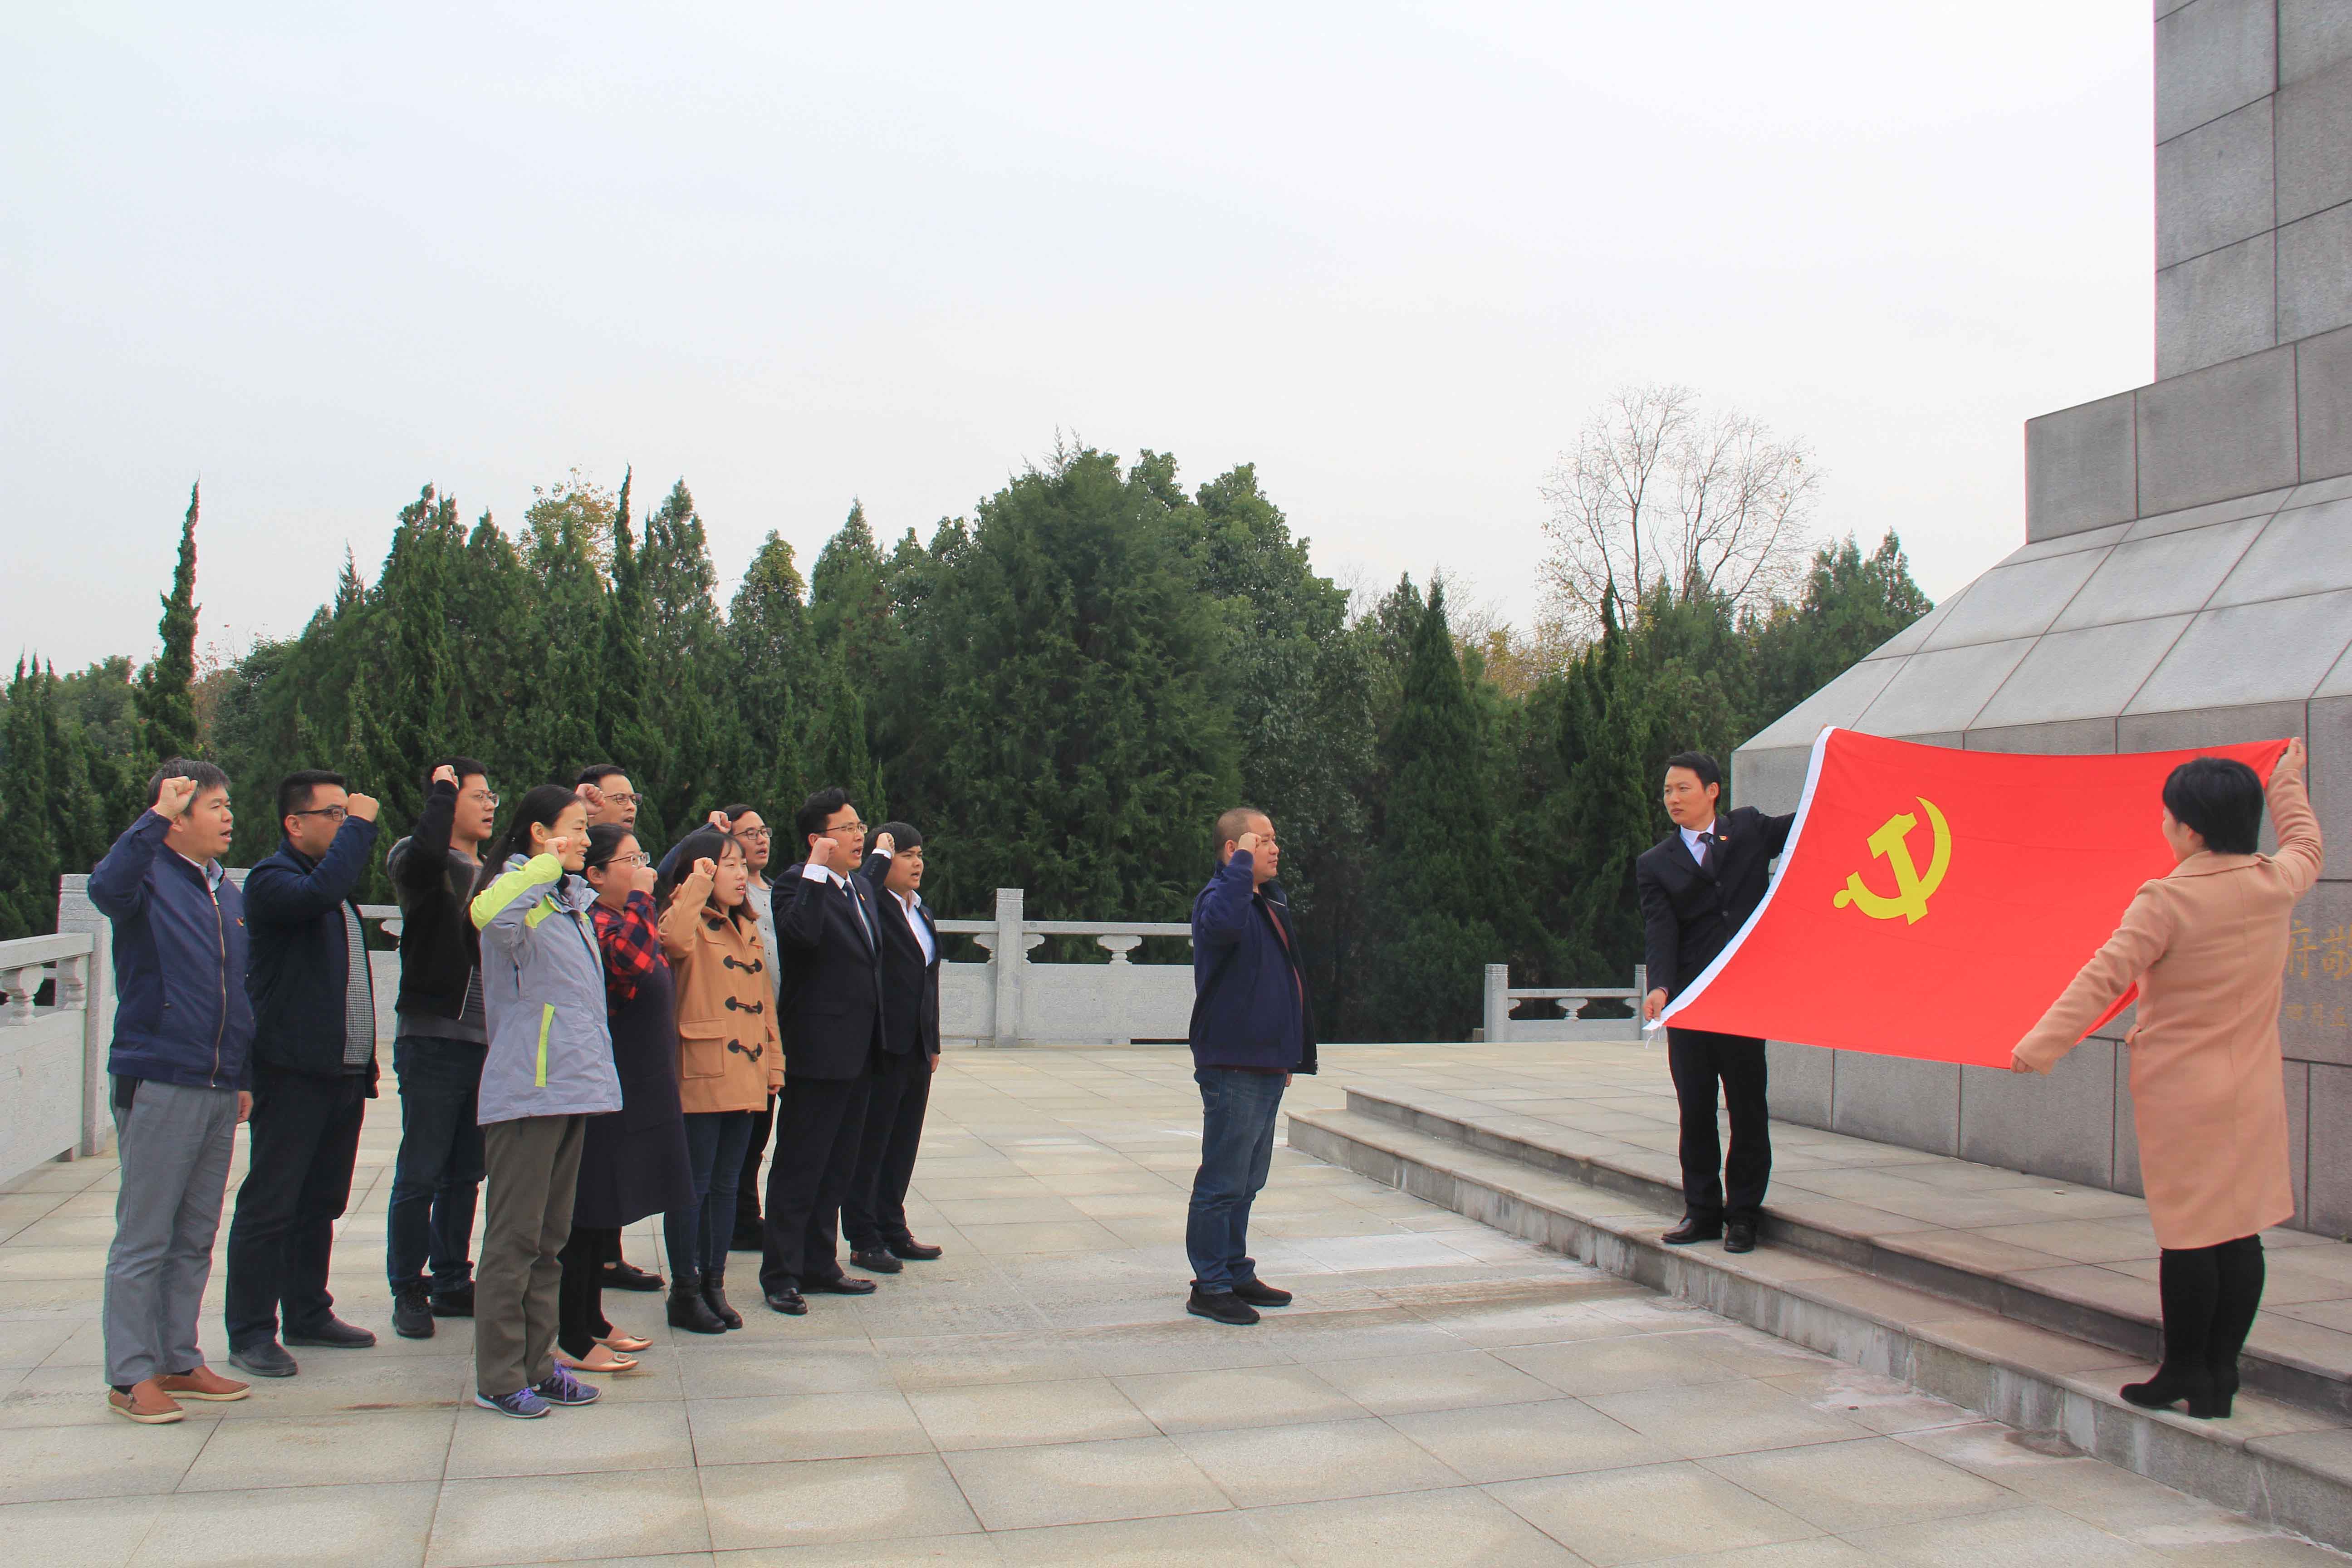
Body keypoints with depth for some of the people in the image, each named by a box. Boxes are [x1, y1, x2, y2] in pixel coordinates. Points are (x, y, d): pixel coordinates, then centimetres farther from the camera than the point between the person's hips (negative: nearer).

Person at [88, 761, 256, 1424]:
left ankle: (179, 1361, 23)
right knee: (144, 1238, 0)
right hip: (159, 1086, -7)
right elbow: (108, 888, -33)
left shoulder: (229, 894, 14)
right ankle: (131, 1376, 8)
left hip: (218, 1089, 7)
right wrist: (156, 815, -32)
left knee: (196, 1238, 13)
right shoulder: (151, 877, -7)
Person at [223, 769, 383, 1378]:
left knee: (321, 1202, 15)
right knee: (270, 1206, -2)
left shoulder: (337, 878, 19)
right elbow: (318, 893, -33)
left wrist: (365, 1065, 21)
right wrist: (358, 826, -20)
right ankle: (250, 1333, 4)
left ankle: (308, 1315, 24)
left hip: (343, 1072, 9)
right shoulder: (273, 879, -9)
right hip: (292, 1072, -8)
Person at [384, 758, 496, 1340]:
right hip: (433, 1037, -7)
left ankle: (452, 1282, 24)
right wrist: (442, 790, -17)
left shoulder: (495, 872, 15)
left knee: (466, 1175, 14)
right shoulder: (419, 863, -6)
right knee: (421, 1174, 0)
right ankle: (408, 1291, 11)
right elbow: (424, 854, -31)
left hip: (486, 1042, 7)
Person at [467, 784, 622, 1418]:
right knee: (514, 1237, -3)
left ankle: (536, 1362, 22)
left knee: (551, 1235, 14)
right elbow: (490, 914, -36)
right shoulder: (518, 894, -9)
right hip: (526, 1090, -9)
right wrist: (546, 866, -27)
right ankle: (497, 1377, 5)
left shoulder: (572, 898, 18)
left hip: (571, 1087, 9)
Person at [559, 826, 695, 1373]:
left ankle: (592, 1321, 28)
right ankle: (573, 1341, 6)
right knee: (589, 1212, -2)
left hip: (634, 1088, 10)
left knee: (606, 1212, 17)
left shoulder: (620, 920, 14)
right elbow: (636, 962, -33)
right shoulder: (595, 923, -17)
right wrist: (640, 898, -24)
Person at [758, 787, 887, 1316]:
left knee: (837, 1167, 15)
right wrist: (816, 870, -30)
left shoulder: (861, 887, 14)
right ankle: (779, 1276, 7)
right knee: (798, 1168, -1)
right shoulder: (799, 886, -12)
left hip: (857, 1053, 9)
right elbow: (802, 933, -34)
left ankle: (820, 1265, 26)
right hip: (816, 1053, -9)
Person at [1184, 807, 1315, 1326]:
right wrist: (1242, 865, -29)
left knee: (1247, 1183, 18)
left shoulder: (1270, 900, 16)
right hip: (1232, 1069, -9)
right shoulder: (1218, 897, -13)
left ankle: (1237, 1273, 28)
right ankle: (1210, 1288, 5)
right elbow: (1224, 923, -41)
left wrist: (1289, 1055, 25)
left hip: (1267, 1068, 9)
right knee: (1223, 1183, -3)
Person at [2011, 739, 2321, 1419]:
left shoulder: (2167, 900, -16)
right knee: (2241, 1233, 8)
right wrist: (2287, 783, 42)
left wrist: (2039, 1047, -12)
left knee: (2188, 1236, 2)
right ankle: (2220, 1375, 15)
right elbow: (2305, 845, 25)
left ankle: (2183, 1375, 11)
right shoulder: (2276, 884, 1)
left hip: (2180, 1089, -6)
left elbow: (2103, 979, -16)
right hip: (2253, 1092, 6)